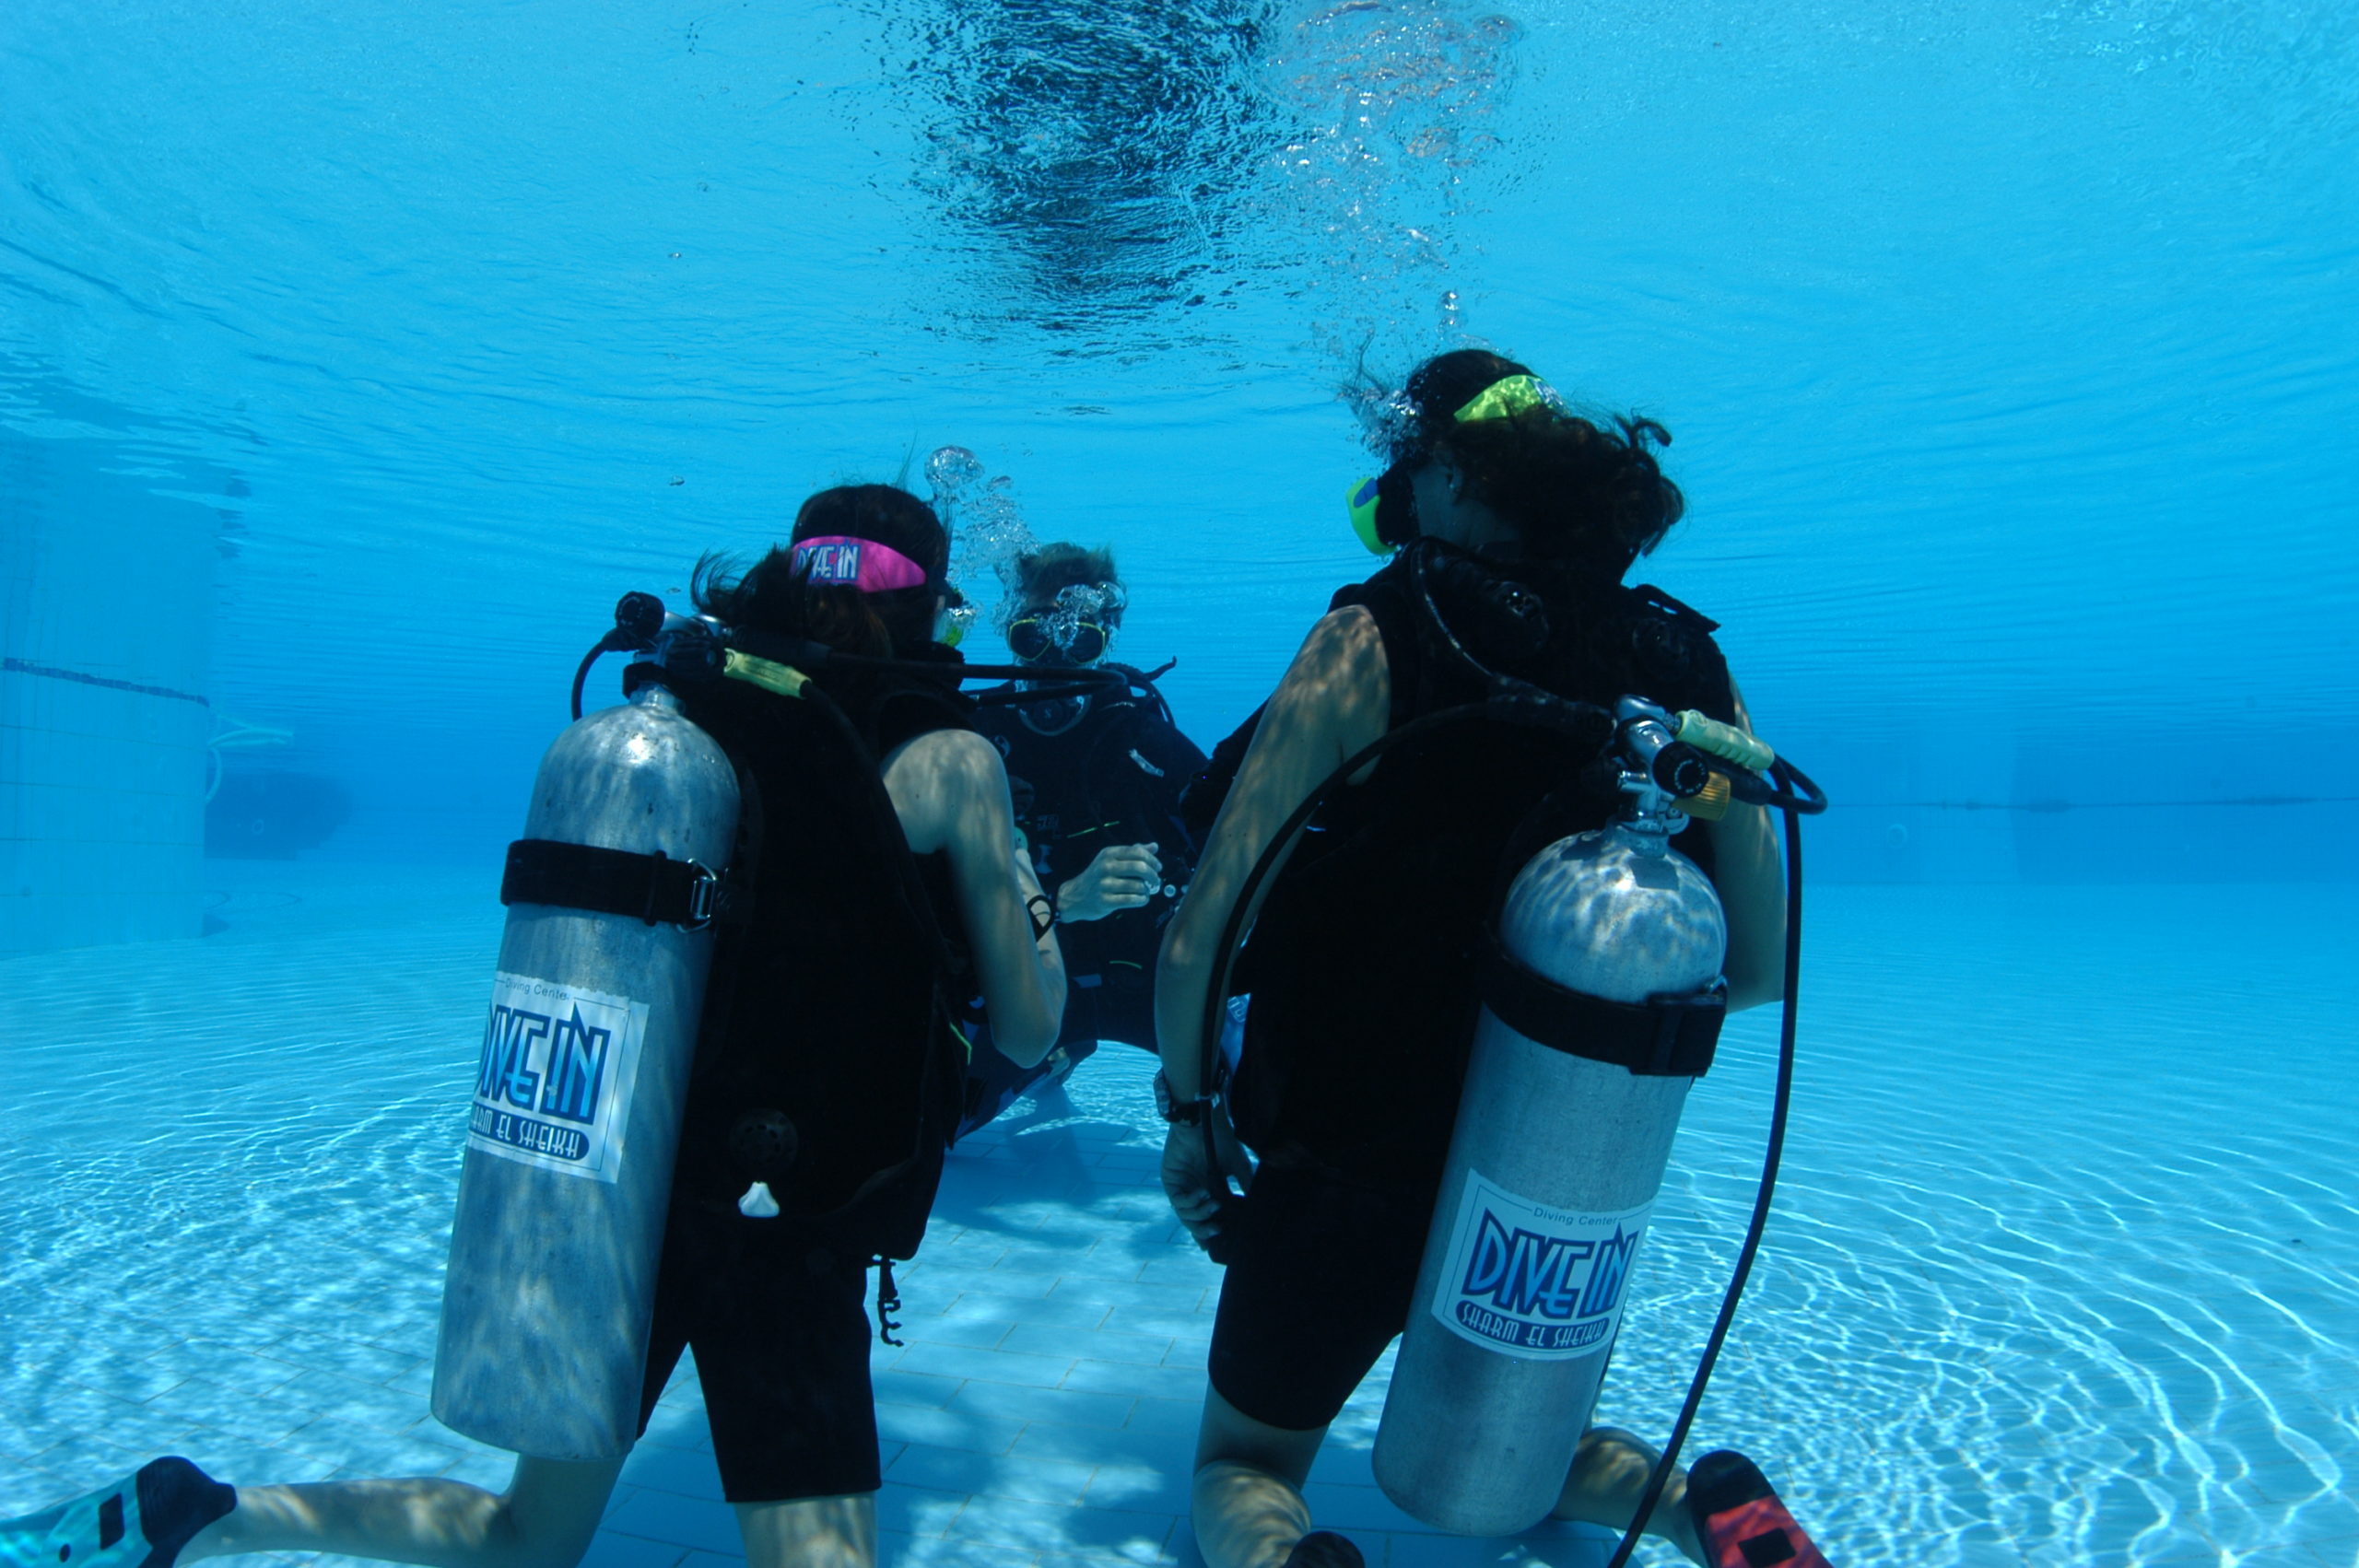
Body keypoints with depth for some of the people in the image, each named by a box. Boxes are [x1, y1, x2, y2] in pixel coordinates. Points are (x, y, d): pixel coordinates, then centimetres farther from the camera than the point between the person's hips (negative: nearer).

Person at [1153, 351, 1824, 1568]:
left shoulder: (1369, 643, -18)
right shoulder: (1692, 671, -6)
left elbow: (1199, 940, -19)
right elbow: (1761, 966, 1)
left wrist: (1189, 1110, -2)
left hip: (1345, 1171, -4)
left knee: (1244, 1460, 21)